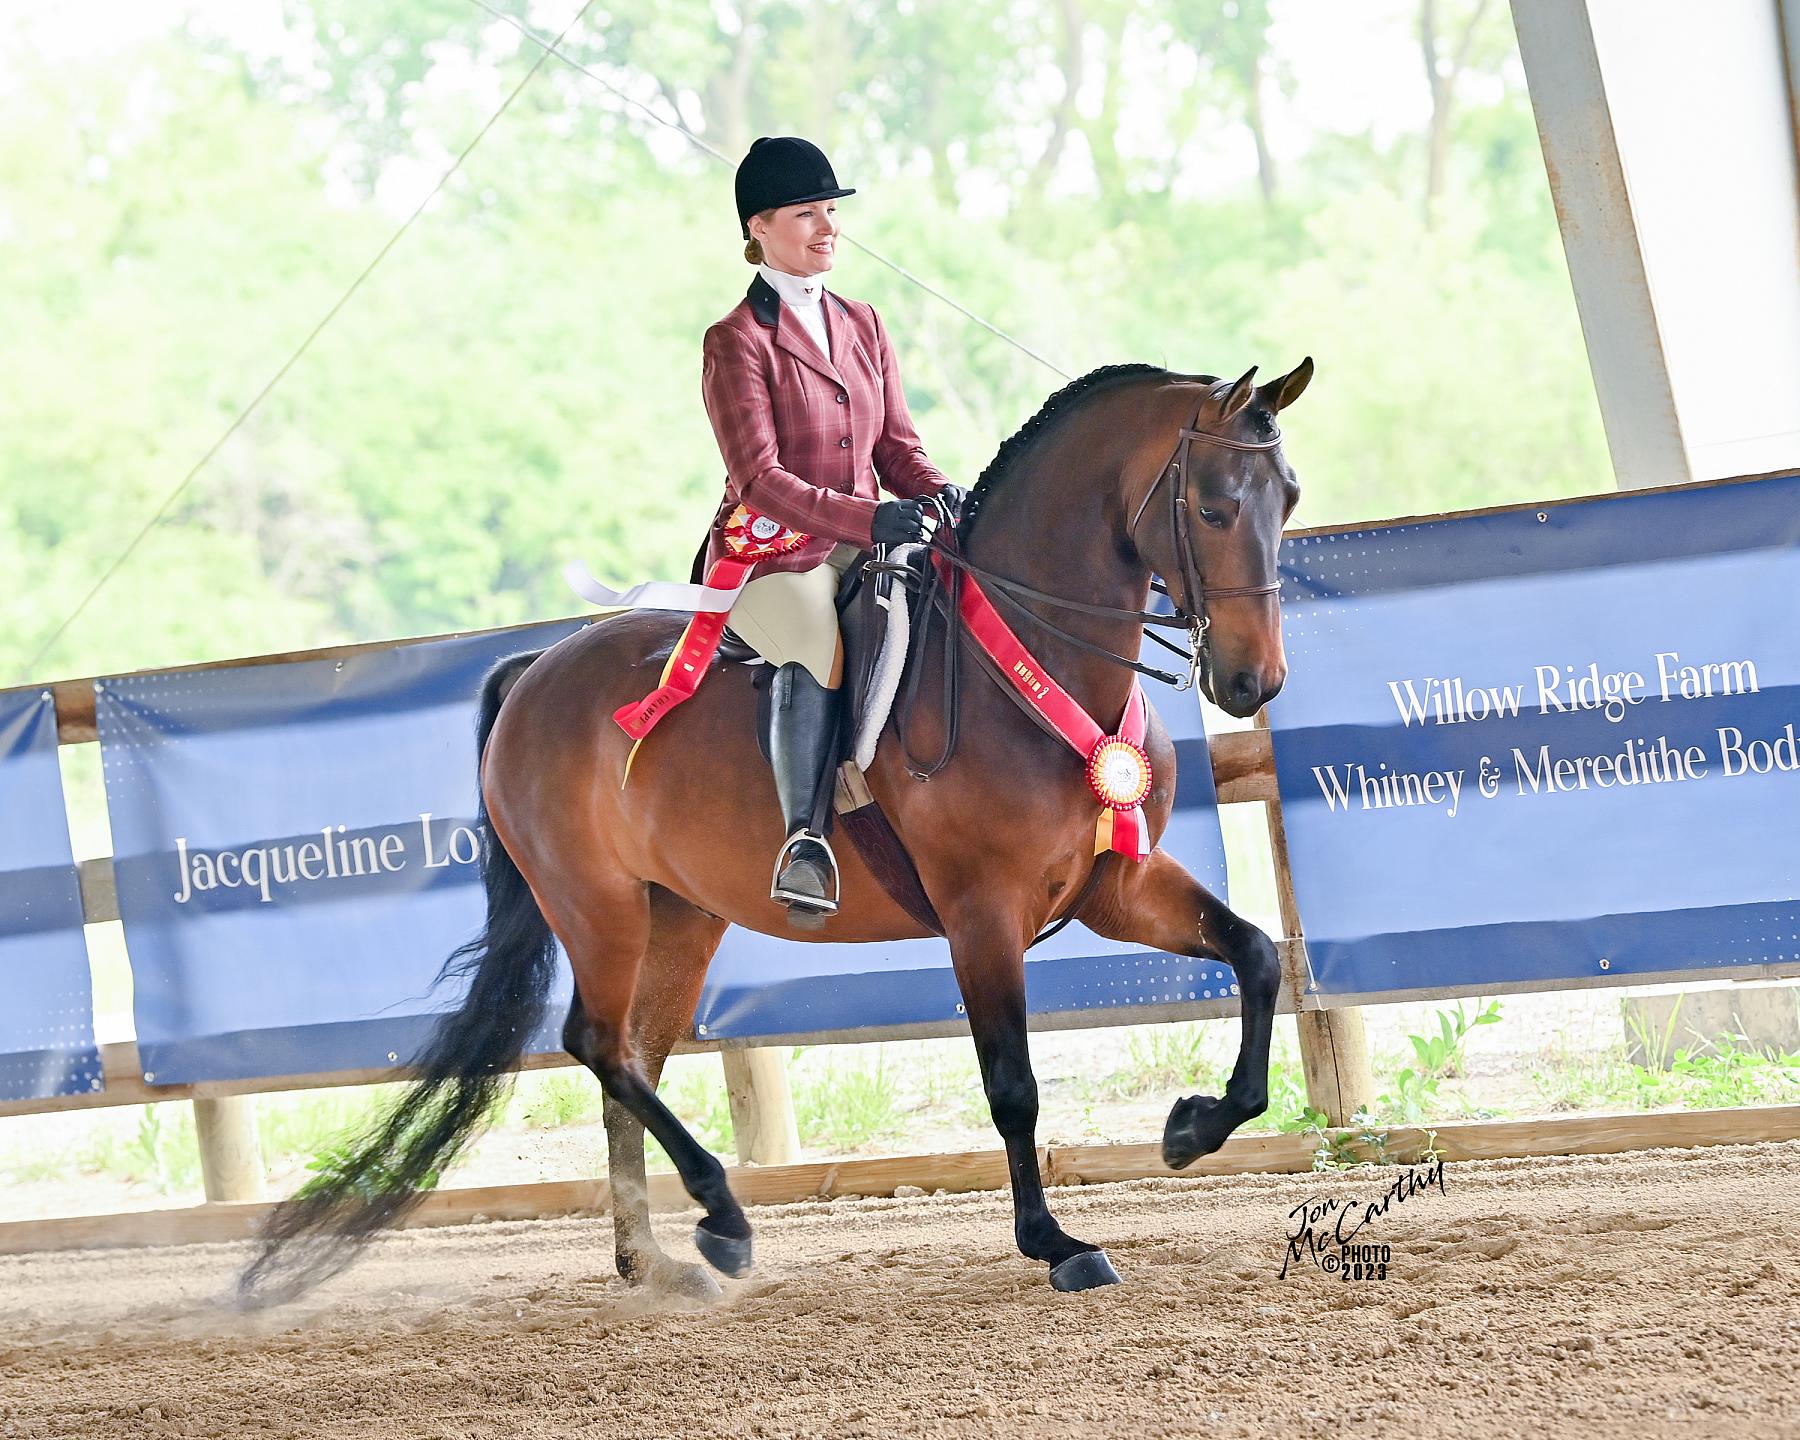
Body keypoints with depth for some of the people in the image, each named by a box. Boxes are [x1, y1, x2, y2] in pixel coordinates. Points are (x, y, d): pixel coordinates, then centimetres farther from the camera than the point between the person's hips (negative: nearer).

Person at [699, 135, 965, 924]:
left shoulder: (862, 325, 16)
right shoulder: (737, 341, -5)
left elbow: (897, 446, 15)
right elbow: (759, 479, -14)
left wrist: (938, 492, -9)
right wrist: (866, 518, -26)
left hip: (862, 551, 7)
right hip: (770, 555, -7)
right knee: (815, 649, -37)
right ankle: (803, 838, -40)